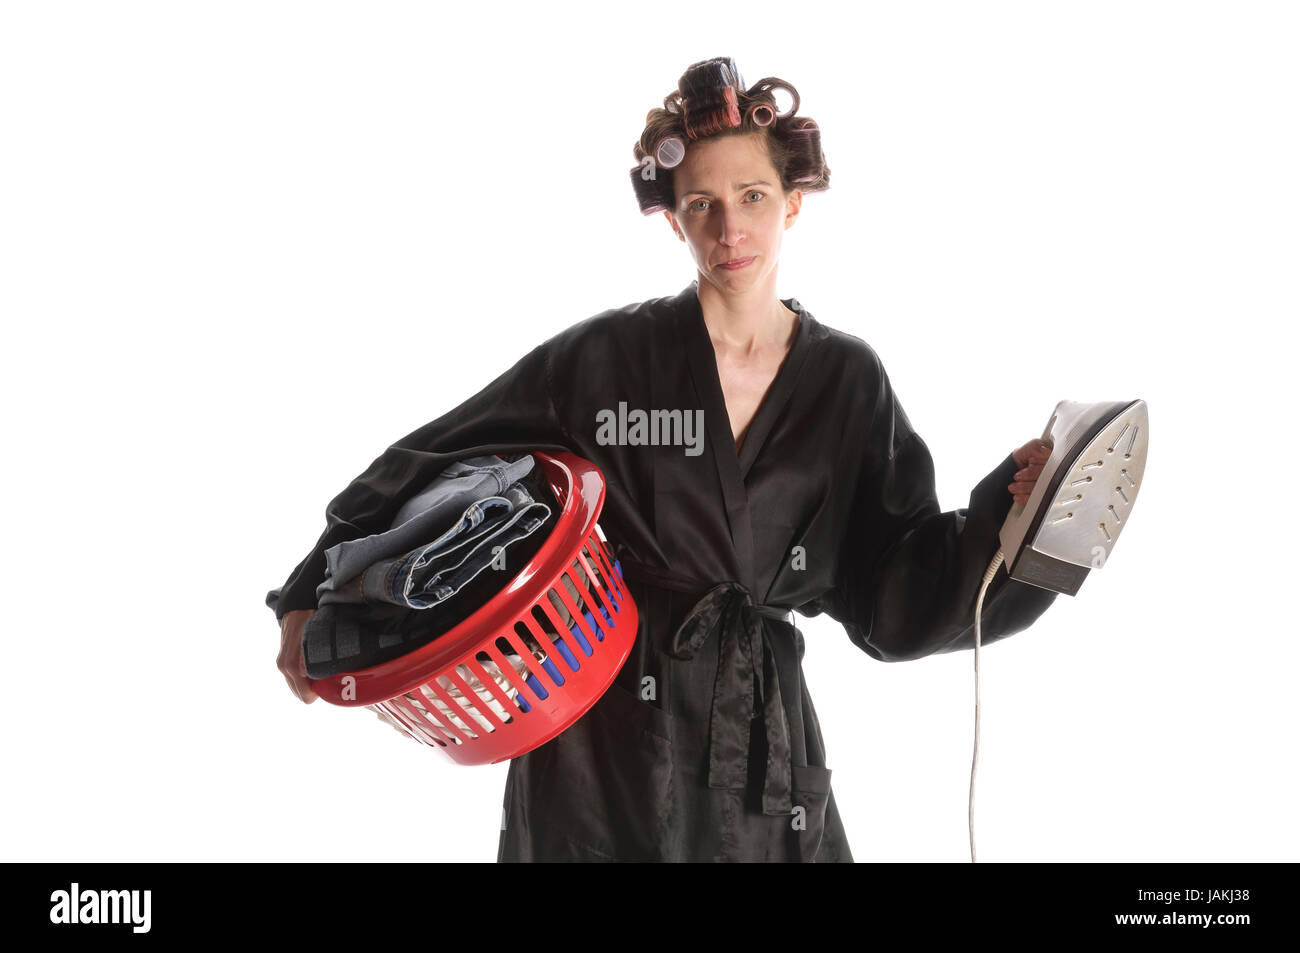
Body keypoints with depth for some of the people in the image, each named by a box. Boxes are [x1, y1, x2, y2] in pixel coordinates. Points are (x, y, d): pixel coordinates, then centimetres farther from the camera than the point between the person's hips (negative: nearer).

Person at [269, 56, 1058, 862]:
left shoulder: (849, 380, 0)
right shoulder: (606, 357, -7)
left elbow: (892, 602, -2)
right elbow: (426, 468, -1)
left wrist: (1008, 510, -16)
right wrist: (318, 592, -5)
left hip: (763, 737, 2)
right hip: (602, 743, -2)